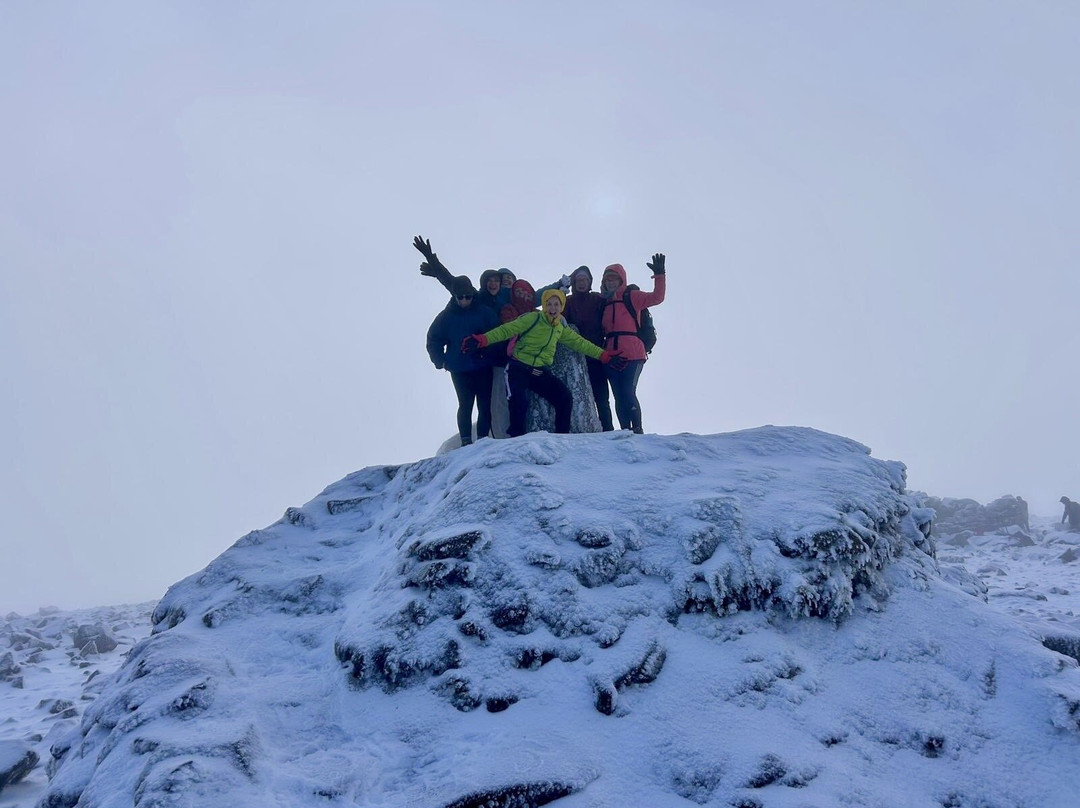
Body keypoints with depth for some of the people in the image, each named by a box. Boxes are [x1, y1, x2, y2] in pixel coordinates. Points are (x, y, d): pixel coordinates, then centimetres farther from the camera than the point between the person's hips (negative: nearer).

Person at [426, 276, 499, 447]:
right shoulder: (446, 316, 2)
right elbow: (433, 339, 8)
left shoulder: (485, 312, -2)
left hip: (483, 368, 0)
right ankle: (466, 441, 11)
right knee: (465, 405, 5)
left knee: (484, 406, 2)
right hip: (459, 370, 1)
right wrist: (440, 361, -2)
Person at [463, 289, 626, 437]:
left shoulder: (561, 327, 13)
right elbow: (507, 330, -14)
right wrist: (482, 340, -27)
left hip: (541, 372, 6)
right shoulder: (533, 318, -7)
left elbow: (579, 343, 19)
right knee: (520, 402, -27)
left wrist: (604, 356, 14)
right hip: (519, 368, -6)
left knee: (565, 399, -7)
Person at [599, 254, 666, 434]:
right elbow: (601, 330, 24)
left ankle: (638, 430, -7)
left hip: (632, 355, -5)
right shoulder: (604, 302, 18)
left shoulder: (631, 296, 6)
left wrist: (659, 275, -16)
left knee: (628, 393, -15)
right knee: (619, 397, 2)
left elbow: (657, 297, -7)